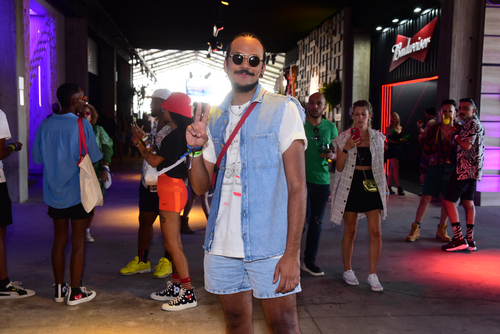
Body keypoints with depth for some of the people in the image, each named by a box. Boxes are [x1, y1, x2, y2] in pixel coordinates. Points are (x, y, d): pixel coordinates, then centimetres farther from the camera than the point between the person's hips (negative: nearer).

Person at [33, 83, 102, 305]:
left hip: (54, 193, 4)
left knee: (59, 240, 14)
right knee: (78, 242, 5)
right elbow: (93, 159, -10)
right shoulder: (82, 126, -13)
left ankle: (59, 289, 23)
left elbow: (38, 158, 6)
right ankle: (75, 293, 12)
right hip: (78, 193, -4)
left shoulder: (45, 125, -1)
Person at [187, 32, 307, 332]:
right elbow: (201, 187, 12)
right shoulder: (214, 118, 11)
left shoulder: (283, 110, -4)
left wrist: (292, 252, -16)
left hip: (269, 245, -4)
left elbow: (297, 186, -9)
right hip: (223, 244, 5)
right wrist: (197, 148, -7)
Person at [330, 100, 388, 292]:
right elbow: (339, 167, -4)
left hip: (372, 185, 2)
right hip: (351, 185, -2)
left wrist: (386, 188, 13)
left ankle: (373, 274, 8)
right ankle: (347, 270, 23)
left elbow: (380, 166, 15)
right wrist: (346, 149, -18)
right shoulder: (344, 138, 0)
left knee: (376, 231, -4)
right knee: (350, 231, 6)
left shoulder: (377, 138, 8)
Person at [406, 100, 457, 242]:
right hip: (434, 167, -1)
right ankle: (415, 229, 5)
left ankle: (441, 230, 21)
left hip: (451, 169, 1)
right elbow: (426, 151, 6)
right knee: (425, 198, -3)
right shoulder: (433, 129, 4)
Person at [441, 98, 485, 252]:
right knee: (468, 202, 11)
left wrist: (456, 138, -5)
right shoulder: (478, 124, 20)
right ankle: (470, 240, 12)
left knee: (449, 200, -6)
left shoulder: (471, 123, -11)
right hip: (473, 170, 10)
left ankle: (459, 239, -10)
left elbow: (466, 146, -20)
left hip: (465, 168, -10)